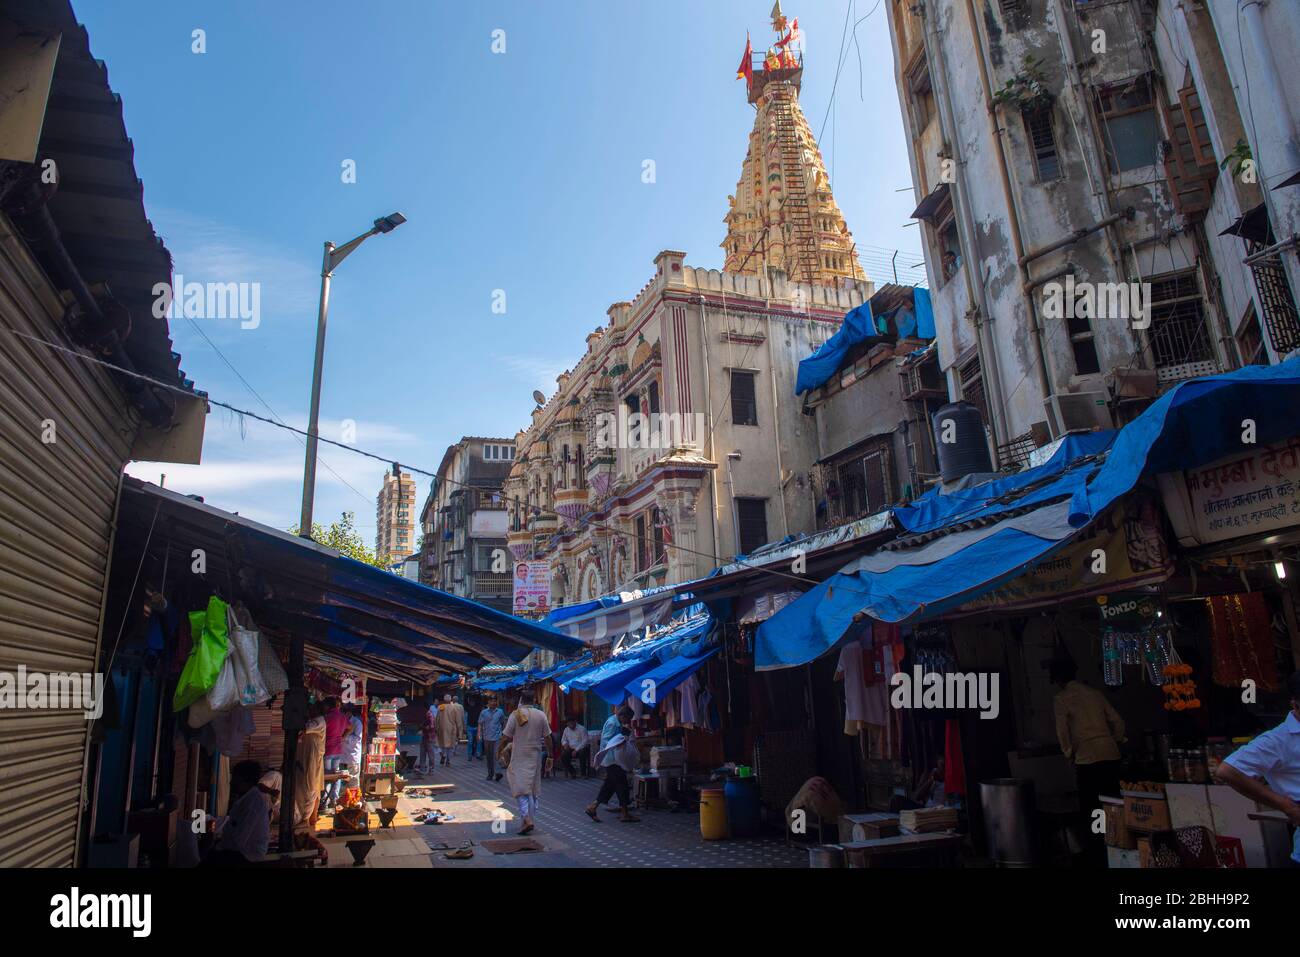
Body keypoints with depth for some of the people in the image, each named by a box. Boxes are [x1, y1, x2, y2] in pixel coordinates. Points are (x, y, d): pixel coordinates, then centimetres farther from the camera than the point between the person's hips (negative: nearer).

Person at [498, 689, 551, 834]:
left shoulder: (515, 715, -9)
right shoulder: (541, 715, 0)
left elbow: (506, 737, -8)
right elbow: (547, 737, 2)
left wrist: (499, 750, 8)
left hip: (519, 756, -3)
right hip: (535, 756, 3)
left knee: (521, 788, -3)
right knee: (533, 788, 14)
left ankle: (527, 819, -18)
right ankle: (531, 818, 18)